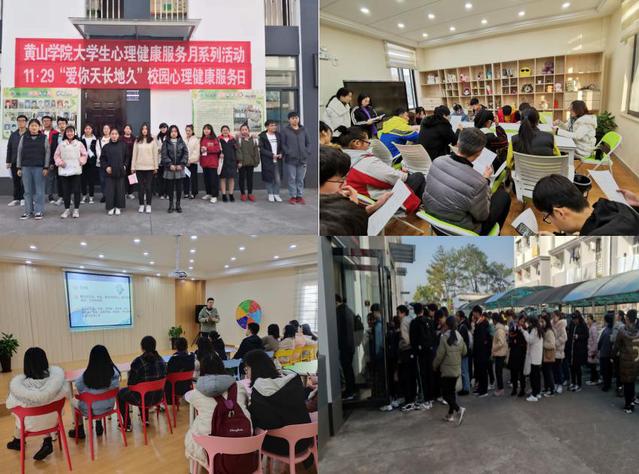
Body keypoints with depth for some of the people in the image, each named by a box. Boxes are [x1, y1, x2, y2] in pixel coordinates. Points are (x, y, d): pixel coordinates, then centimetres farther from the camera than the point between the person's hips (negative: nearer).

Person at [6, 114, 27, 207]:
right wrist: (8, 161, 8)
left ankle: (24, 198, 8)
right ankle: (16, 199, 15)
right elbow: (9, 148, 13)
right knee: (16, 181, 8)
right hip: (14, 162, 5)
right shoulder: (13, 134, 11)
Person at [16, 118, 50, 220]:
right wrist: (18, 168, 6)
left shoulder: (44, 138, 3)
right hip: (26, 167, 2)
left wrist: (46, 167, -6)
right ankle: (28, 211, 11)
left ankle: (39, 211, 5)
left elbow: (47, 153, 0)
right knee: (27, 191, 5)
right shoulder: (23, 138, 9)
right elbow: (19, 153, 10)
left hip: (39, 168, -2)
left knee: (39, 190, 0)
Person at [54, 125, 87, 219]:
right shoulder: (61, 144, 9)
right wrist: (59, 162, -6)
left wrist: (81, 161, -8)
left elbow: (84, 155, 7)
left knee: (76, 190, -1)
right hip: (64, 171, 2)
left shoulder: (79, 144, 5)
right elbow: (56, 155, 11)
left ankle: (76, 209, 10)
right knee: (65, 191, 5)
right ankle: (67, 209, 15)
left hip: (76, 170, -1)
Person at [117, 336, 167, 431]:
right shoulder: (161, 361, -3)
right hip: (158, 396, 6)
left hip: (143, 398, -6)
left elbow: (130, 383, -12)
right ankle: (145, 419, 42)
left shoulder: (138, 362, -20)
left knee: (120, 393, 22)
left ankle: (127, 424, 24)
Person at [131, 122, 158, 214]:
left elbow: (155, 154, 3)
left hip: (149, 167, -1)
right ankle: (141, 205, 12)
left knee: (149, 187, 1)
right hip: (139, 167, 1)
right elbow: (134, 154, 5)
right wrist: (133, 167, 2)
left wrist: (156, 167, 1)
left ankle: (148, 205, 8)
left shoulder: (152, 141, 2)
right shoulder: (137, 141, 5)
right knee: (140, 186, 4)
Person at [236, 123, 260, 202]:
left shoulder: (253, 139, 7)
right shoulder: (238, 139, -2)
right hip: (242, 162, -2)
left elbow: (256, 151, 7)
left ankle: (250, 193, 17)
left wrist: (256, 161, 2)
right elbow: (238, 151, -8)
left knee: (250, 177, 8)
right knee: (242, 177, 5)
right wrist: (239, 161, -15)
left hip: (250, 162, 2)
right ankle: (243, 194, 13)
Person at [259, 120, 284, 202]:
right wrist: (272, 155, -14)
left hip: (277, 160, 3)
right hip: (267, 160, -3)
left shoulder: (278, 135, 11)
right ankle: (270, 194, 13)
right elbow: (261, 149, -7)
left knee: (278, 178, 0)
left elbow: (282, 146, 16)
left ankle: (276, 194, 11)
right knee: (269, 178, 1)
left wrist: (281, 153, -4)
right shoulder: (262, 136, -2)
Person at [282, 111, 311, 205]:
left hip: (302, 158, 3)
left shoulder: (303, 129, 11)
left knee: (300, 179, 7)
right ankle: (292, 196, 7)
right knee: (292, 179, 0)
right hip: (291, 159, -3)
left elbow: (308, 143, 15)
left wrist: (308, 152, 1)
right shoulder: (285, 130, 1)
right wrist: (288, 152, -13)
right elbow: (282, 144, -3)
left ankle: (300, 196, 14)